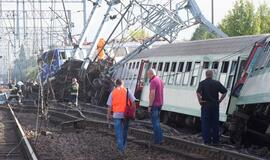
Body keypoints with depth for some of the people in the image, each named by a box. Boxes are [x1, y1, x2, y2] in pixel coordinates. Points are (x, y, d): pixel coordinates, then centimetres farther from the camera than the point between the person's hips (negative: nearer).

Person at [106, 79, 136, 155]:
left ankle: (120, 148, -10)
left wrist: (109, 115, 9)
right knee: (125, 130, 17)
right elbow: (133, 102, -3)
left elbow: (109, 105, 1)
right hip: (126, 114, 1)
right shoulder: (127, 91, 3)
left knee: (118, 131, 0)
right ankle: (123, 146, 26)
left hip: (117, 114, -1)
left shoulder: (113, 93, 3)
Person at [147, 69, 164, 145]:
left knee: (155, 122, -4)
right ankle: (160, 139, 20)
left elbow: (152, 94, -23)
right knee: (157, 122, 17)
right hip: (160, 104, 9)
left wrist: (150, 105, -20)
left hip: (154, 104, -9)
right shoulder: (160, 80, 12)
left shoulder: (153, 81, -17)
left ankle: (158, 140, -3)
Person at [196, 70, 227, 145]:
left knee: (205, 123, 4)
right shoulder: (217, 83, 4)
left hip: (205, 105, -2)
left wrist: (200, 101, -8)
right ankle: (215, 140, 13)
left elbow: (198, 93, -18)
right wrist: (220, 100, 7)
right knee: (215, 123, 10)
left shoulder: (202, 83, -3)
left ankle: (207, 140, 1)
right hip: (215, 105, 2)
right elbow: (224, 92, 3)